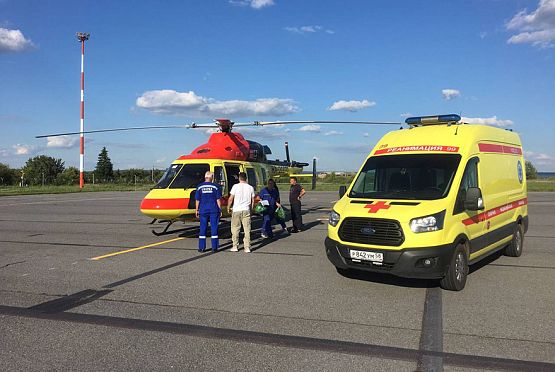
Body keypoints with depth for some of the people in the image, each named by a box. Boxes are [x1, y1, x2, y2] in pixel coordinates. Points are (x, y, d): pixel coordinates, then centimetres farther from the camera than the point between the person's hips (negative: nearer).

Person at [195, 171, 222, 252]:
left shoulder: (199, 187, 1)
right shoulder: (216, 186, -2)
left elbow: (197, 200, 2)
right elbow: (218, 200, -1)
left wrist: (197, 210, 10)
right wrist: (220, 210, 5)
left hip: (203, 210, 1)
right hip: (214, 210, -1)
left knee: (203, 228, 7)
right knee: (214, 228, 3)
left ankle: (202, 247, 8)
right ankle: (214, 247, 4)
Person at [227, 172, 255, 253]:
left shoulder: (236, 186, -4)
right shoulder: (250, 187, 5)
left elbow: (231, 199, -4)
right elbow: (253, 201, 9)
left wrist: (228, 208, 9)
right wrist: (251, 209, 21)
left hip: (236, 210, -2)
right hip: (246, 210, 2)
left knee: (235, 229, 9)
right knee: (247, 229, 4)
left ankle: (235, 246, 14)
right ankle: (247, 247, 2)